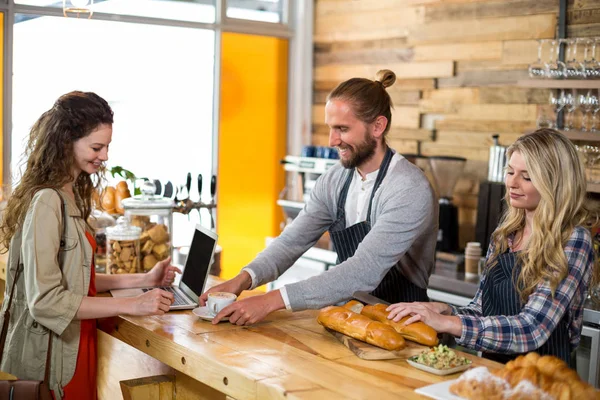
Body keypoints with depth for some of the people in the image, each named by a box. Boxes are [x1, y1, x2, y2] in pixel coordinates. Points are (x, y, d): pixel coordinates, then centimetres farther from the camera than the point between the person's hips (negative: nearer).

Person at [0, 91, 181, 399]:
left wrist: (144, 280, 5)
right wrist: (132, 306, -23)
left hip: (72, 346, 9)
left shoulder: (71, 195, 8)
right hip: (49, 353, -9)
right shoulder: (46, 201, -20)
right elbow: (45, 299, -24)